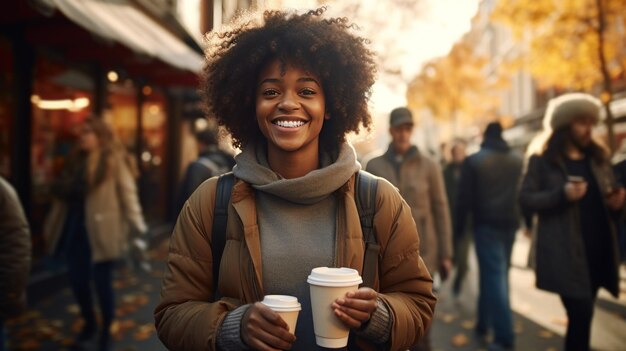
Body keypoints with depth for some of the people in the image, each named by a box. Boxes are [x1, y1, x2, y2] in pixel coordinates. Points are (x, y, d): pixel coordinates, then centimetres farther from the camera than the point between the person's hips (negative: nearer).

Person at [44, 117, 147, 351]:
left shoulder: (114, 161, -7)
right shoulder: (74, 161, 11)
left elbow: (128, 194, -11)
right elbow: (63, 193, 13)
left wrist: (139, 228, -16)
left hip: (100, 232, -5)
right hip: (75, 230, 6)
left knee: (102, 282, 4)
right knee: (77, 280, 12)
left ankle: (106, 332, 24)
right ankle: (89, 325, 35)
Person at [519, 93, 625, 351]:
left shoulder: (599, 158, 14)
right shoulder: (542, 161, -3)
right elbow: (525, 199, -8)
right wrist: (562, 195, -22)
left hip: (598, 252, 6)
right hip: (565, 253, -5)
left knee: (581, 315, 13)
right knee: (581, 313, -10)